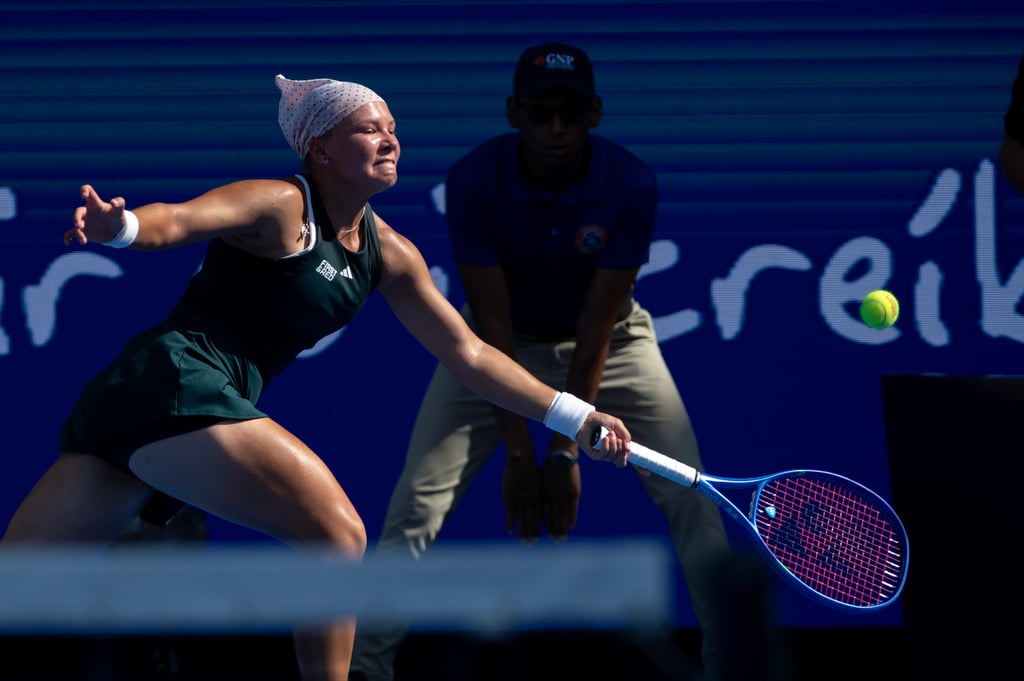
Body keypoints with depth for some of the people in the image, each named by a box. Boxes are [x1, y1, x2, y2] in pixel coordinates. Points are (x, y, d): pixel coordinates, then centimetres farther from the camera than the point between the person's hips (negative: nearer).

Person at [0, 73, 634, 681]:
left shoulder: (390, 255, 14)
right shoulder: (283, 206, -9)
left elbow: (470, 355, 19)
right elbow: (177, 220, -26)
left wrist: (577, 418, 14)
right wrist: (118, 226, -49)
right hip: (172, 380, -8)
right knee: (334, 531, -14)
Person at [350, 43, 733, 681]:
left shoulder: (632, 186, -26)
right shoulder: (472, 182, -26)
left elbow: (597, 326, -23)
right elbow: (492, 325, -24)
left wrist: (566, 450, -22)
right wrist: (519, 453, -24)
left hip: (609, 341, 0)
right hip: (502, 342, 0)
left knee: (691, 499, -12)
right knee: (418, 503, -13)